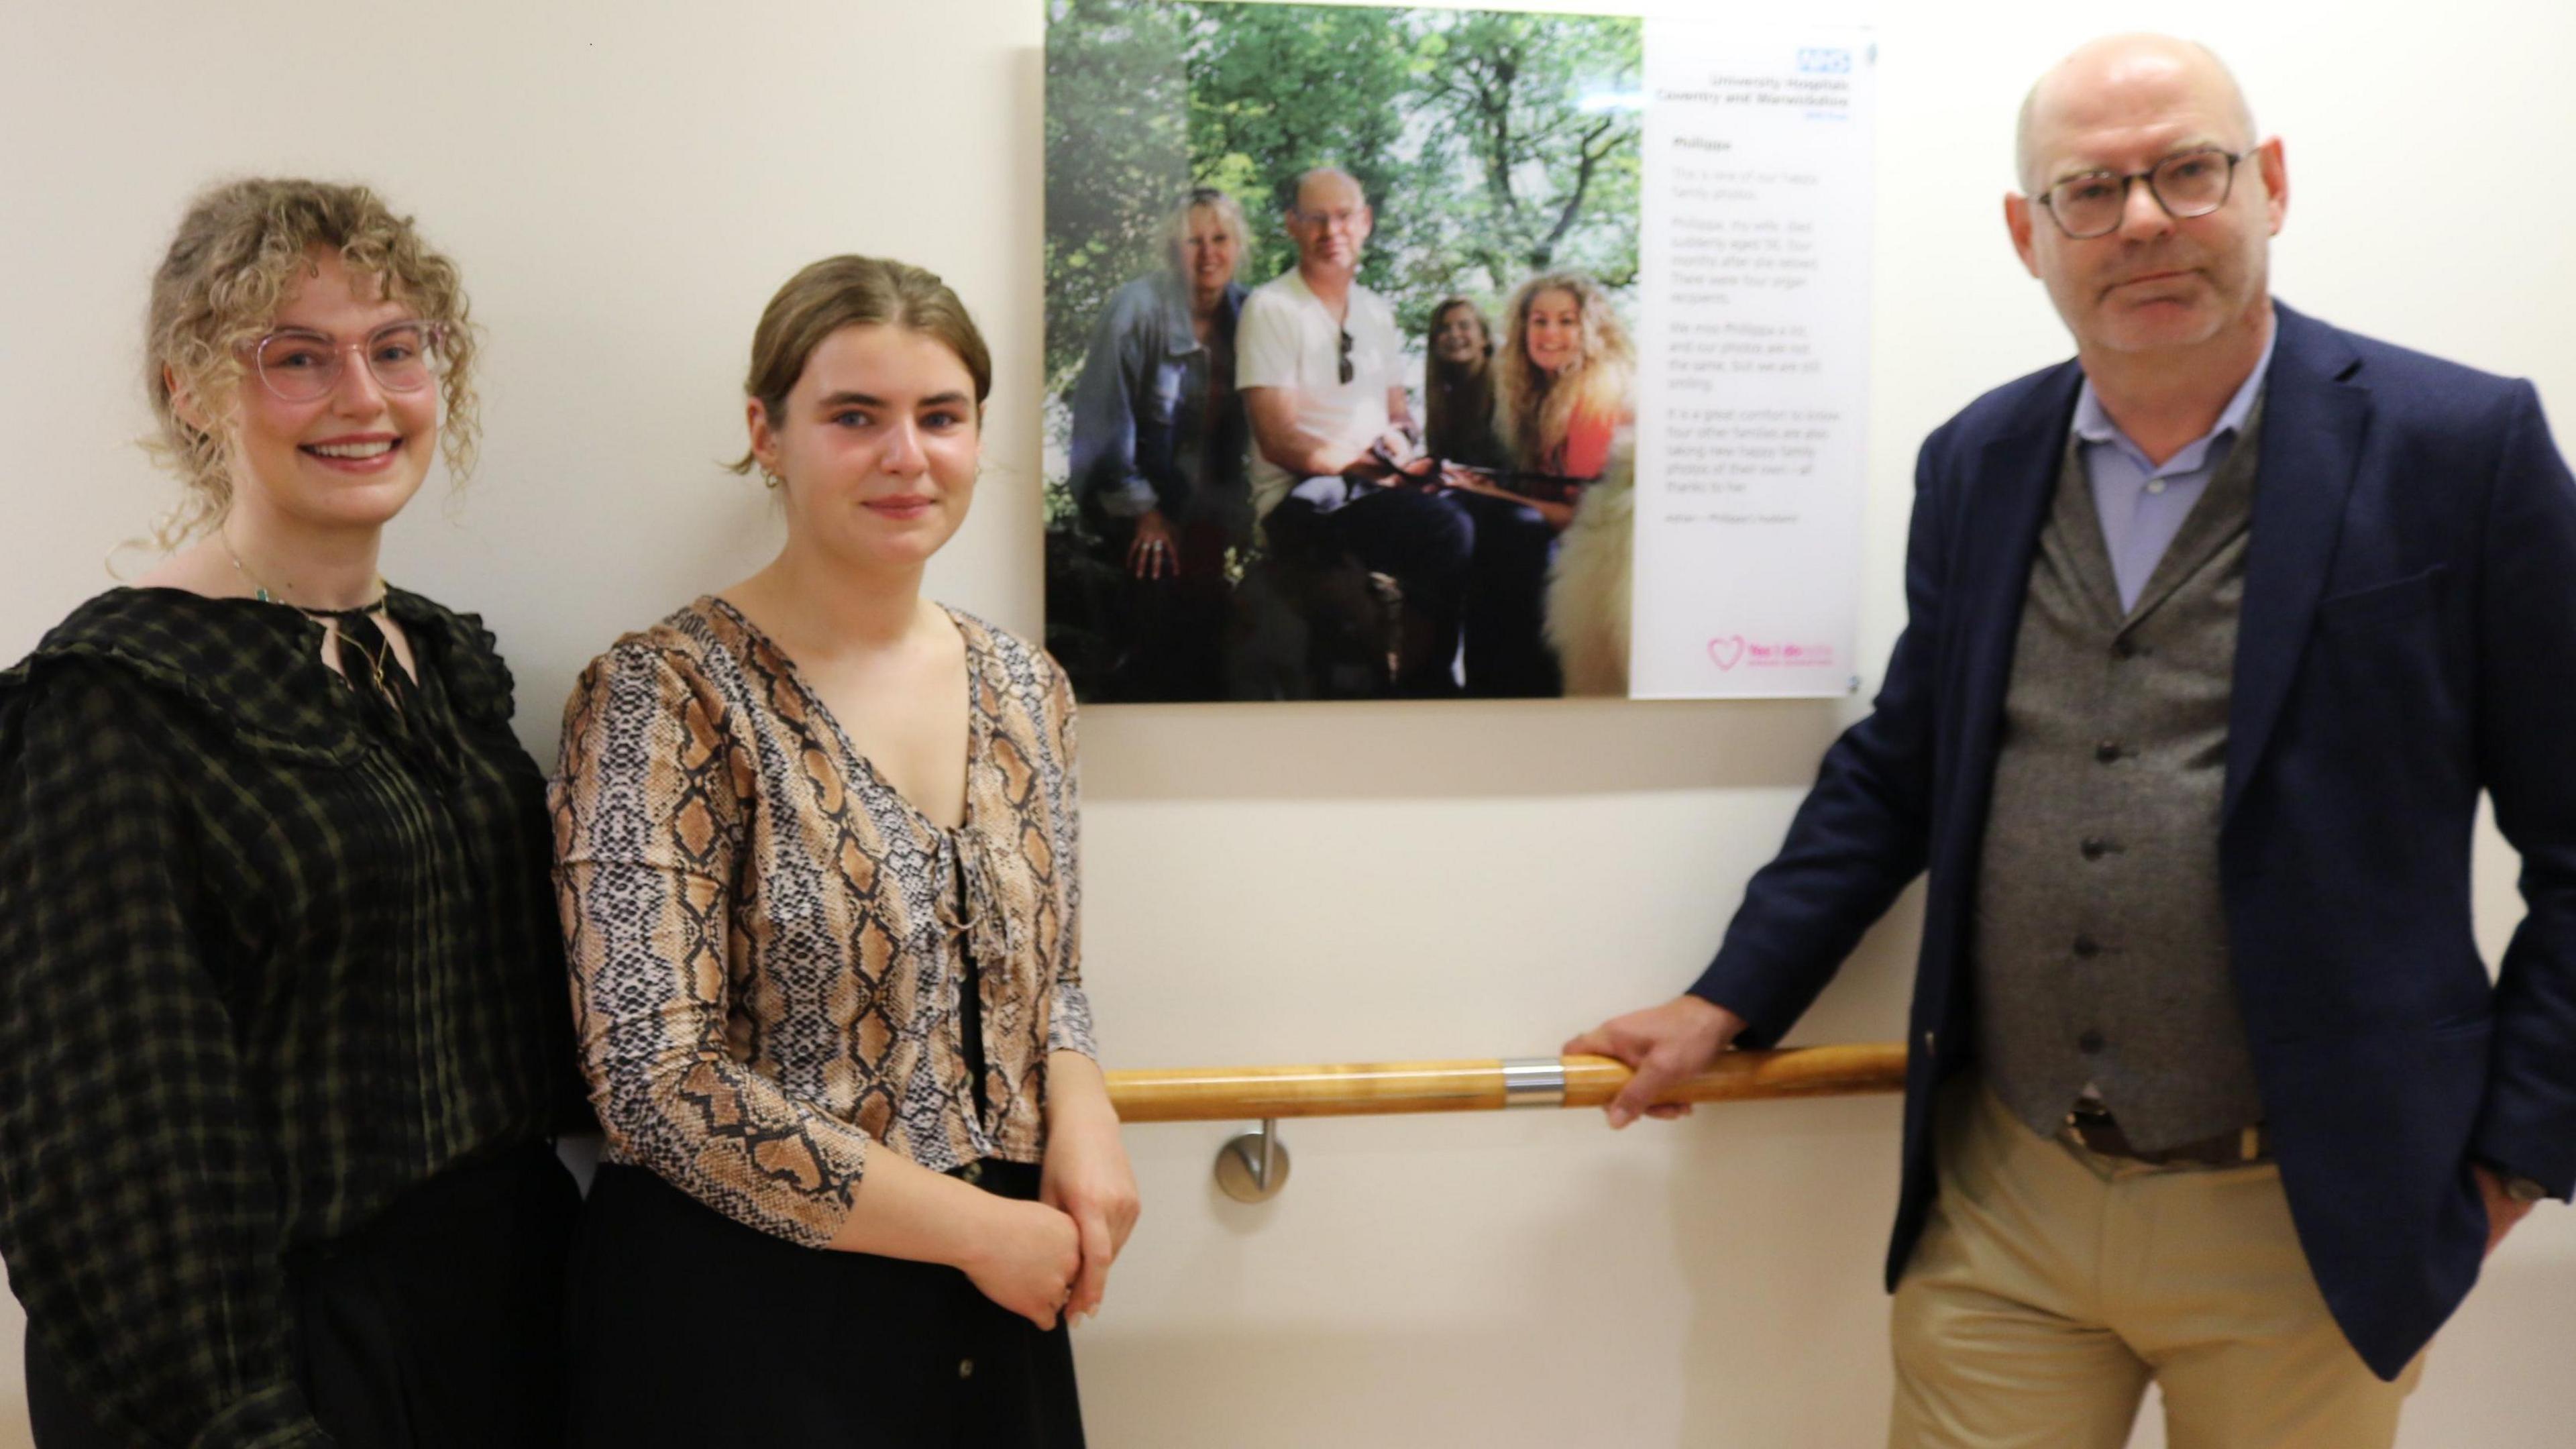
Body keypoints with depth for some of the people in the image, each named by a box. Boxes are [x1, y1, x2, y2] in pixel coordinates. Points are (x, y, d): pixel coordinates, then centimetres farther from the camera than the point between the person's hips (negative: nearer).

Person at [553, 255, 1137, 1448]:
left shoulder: (1025, 689, 3)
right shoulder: (663, 698, -14)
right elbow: (657, 1080, -18)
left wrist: (1080, 1114, -7)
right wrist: (973, 1226, -15)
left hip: (994, 1314, 6)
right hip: (745, 1318, -5)